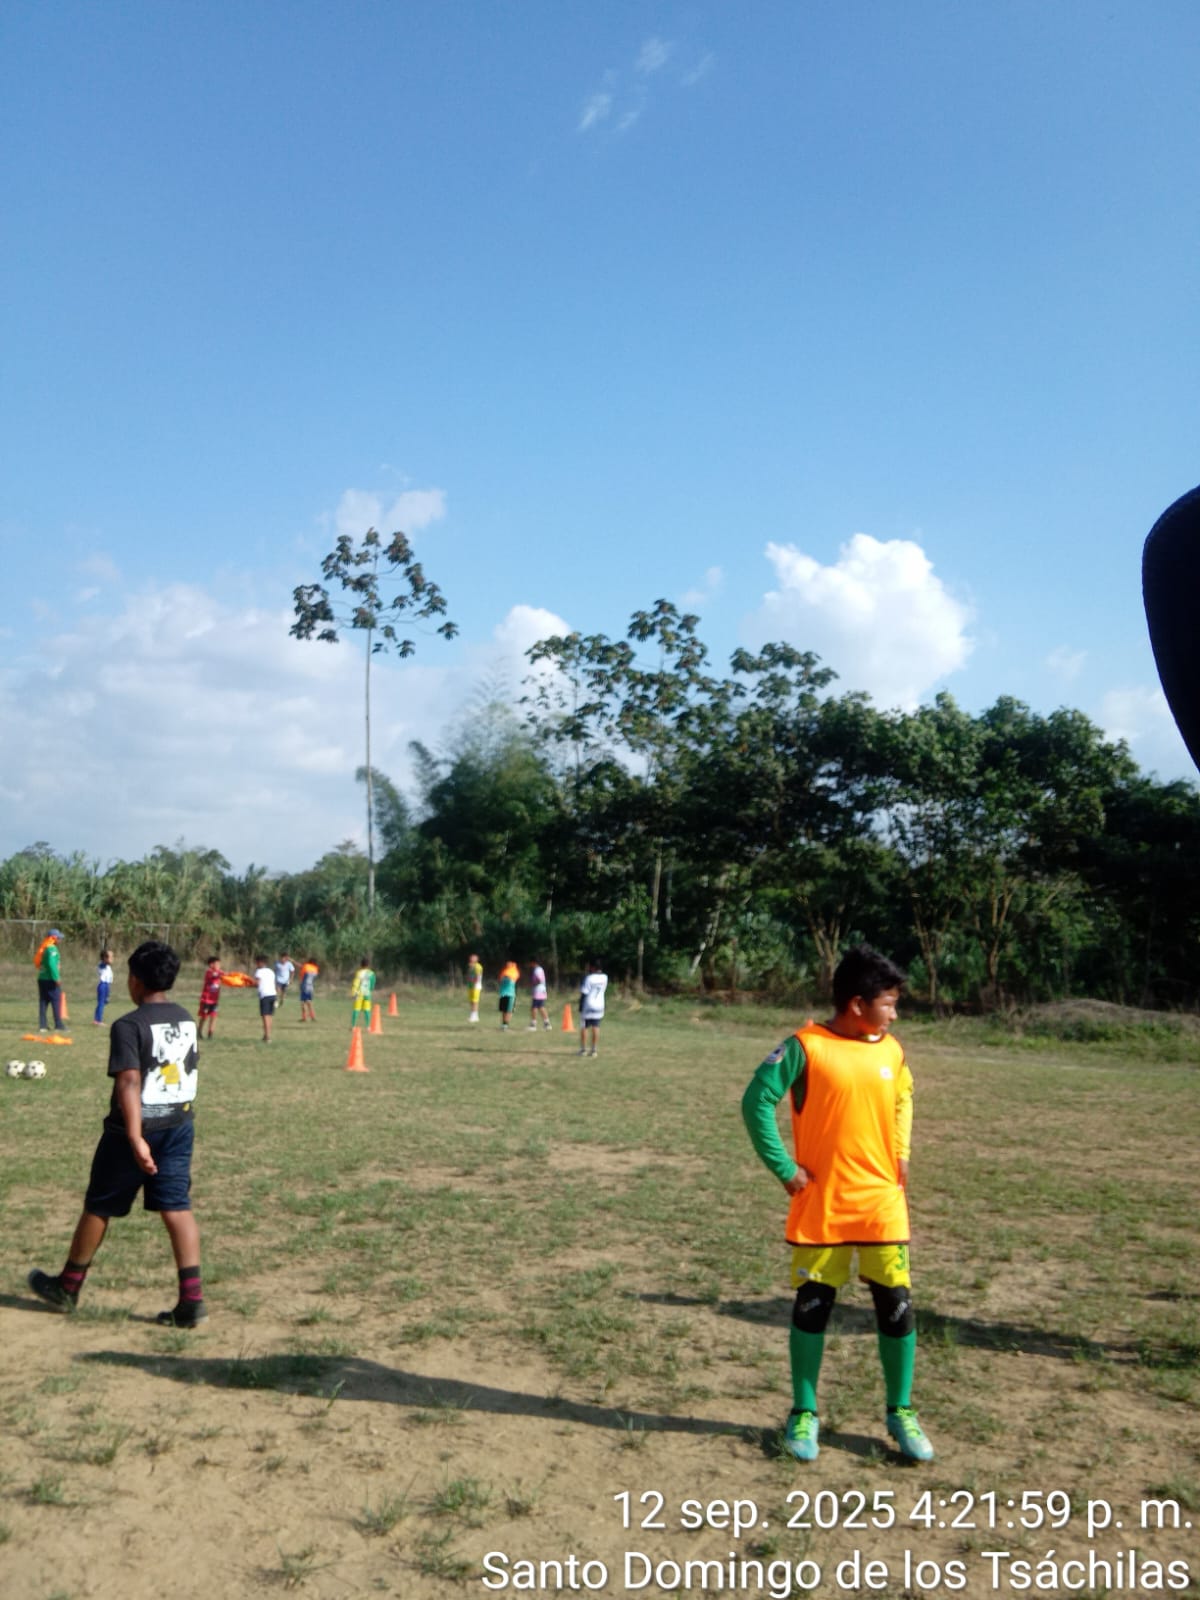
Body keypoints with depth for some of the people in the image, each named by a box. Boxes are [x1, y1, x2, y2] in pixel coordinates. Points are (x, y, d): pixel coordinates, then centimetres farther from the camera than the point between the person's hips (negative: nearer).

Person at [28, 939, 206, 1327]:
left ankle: (67, 1288, 31)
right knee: (177, 1208, 3)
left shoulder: (129, 1025, -15)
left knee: (98, 1207, 13)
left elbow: (129, 1082, -24)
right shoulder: (186, 1020, 6)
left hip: (137, 1131, -5)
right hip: (179, 1127, 5)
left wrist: (135, 1137, -30)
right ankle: (191, 1299, -5)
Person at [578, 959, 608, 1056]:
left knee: (584, 1027, 7)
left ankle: (583, 1049, 9)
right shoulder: (604, 977, 1)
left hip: (588, 1006, -5)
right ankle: (594, 1050, 7)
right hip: (599, 1006, 5)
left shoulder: (588, 978, -15)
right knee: (596, 1027, 7)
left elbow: (584, 993, -14)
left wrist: (580, 1007, -6)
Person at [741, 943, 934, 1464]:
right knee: (812, 1305, 7)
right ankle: (803, 1414, 23)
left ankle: (900, 1412, 24)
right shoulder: (806, 1046, -13)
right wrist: (785, 1169, -13)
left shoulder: (891, 1050, 3)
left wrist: (902, 1153, 8)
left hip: (882, 1203, 4)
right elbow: (756, 1101, -12)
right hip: (820, 1206, -4)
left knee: (897, 1306, 5)